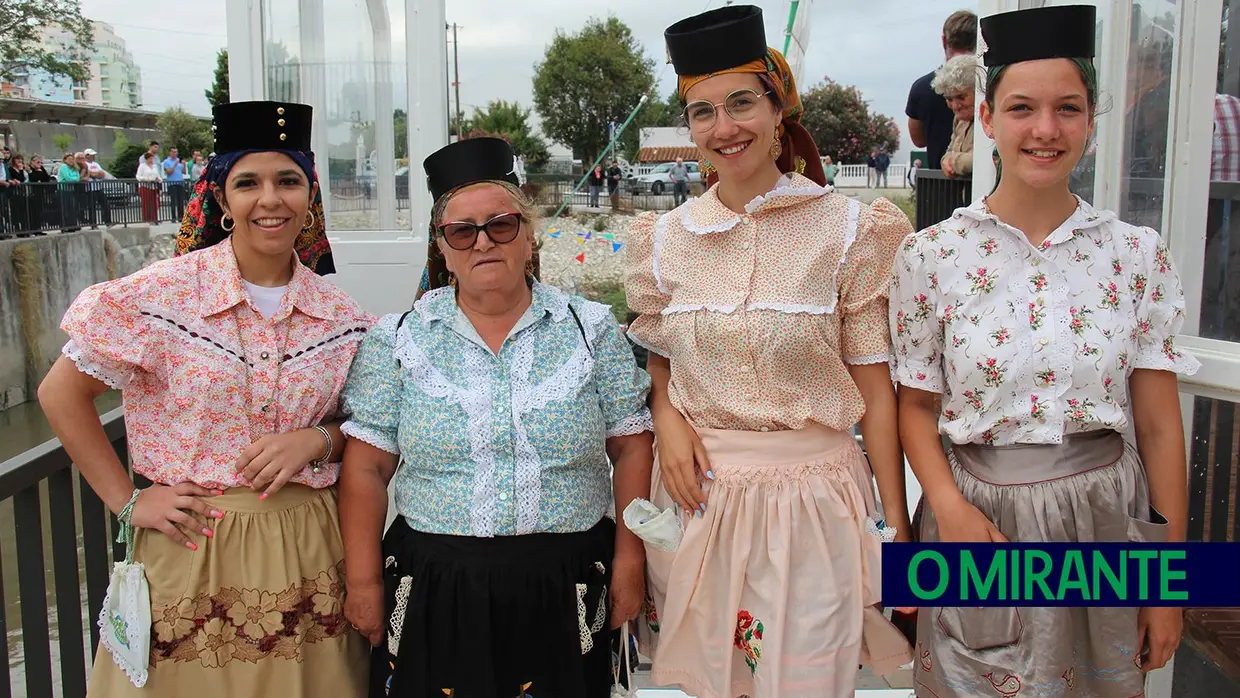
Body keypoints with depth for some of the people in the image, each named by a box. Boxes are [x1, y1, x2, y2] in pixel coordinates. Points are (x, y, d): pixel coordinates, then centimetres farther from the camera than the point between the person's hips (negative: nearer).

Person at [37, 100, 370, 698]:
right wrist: (127, 502, -5)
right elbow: (61, 395, 0)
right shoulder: (162, 294, -8)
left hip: (307, 552, 3)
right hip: (191, 550, -2)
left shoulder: (341, 319, 1)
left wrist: (318, 439, -10)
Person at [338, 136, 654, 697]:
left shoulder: (592, 329, 2)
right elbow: (366, 468, 1)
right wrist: (364, 581, -2)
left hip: (564, 592, 0)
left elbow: (631, 448, 2)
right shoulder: (399, 339, 1)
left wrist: (628, 561, -2)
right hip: (434, 593, 0)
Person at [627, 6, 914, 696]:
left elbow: (875, 385, -5)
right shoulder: (665, 238, 3)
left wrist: (898, 524, -6)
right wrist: (668, 420, -7)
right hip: (698, 491, 3)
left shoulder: (846, 228, -6)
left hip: (811, 493, -2)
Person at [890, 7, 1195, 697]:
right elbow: (917, 407, 1)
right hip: (980, 519, -1)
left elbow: (1159, 425, 0)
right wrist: (949, 505, -15)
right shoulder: (932, 254, -6)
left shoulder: (1138, 253, -3)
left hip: (1105, 517, 1)